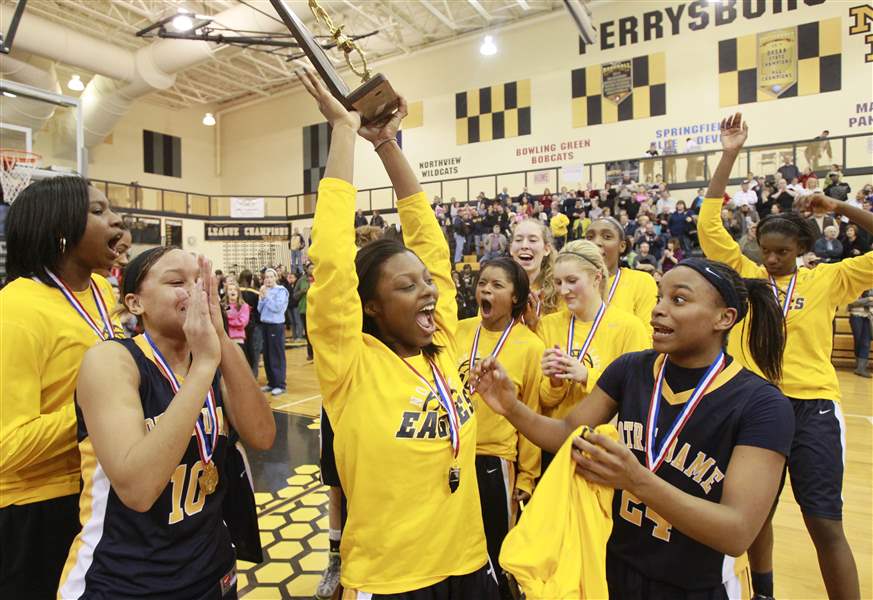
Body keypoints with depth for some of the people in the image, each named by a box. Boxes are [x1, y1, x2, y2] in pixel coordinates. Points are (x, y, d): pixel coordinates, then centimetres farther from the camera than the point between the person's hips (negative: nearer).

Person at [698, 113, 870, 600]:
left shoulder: (829, 280, 1)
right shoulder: (746, 275, 1)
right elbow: (709, 224, -5)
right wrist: (729, 155, -8)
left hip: (812, 408, -2)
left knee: (826, 523, 2)